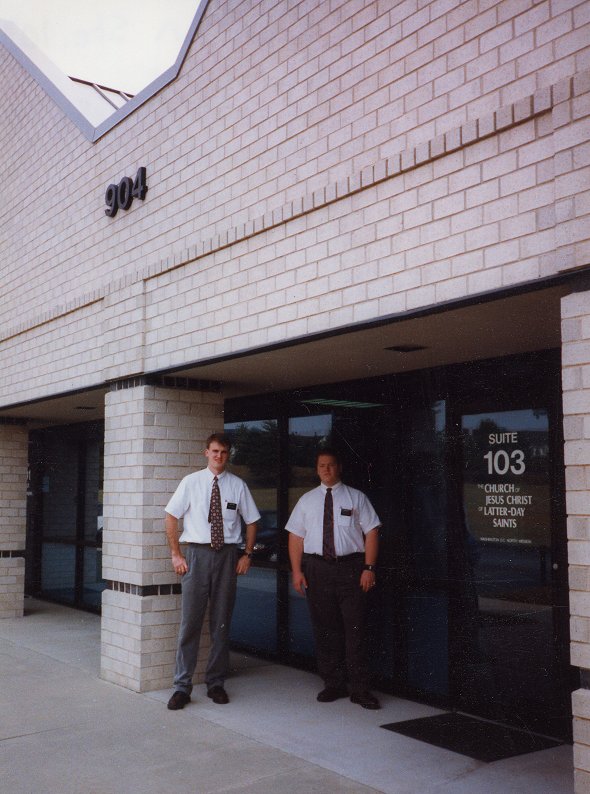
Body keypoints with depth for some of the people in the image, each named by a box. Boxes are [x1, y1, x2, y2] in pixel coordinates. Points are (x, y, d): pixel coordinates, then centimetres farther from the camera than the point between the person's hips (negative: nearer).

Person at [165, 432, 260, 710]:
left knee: (221, 622, 8)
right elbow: (171, 517, 4)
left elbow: (251, 522, 13)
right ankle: (182, 686, 5)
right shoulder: (191, 482, 2)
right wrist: (176, 554, 0)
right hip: (196, 553, -1)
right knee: (190, 620, -4)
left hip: (227, 554, 2)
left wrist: (247, 554, 5)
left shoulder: (238, 485, 5)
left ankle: (216, 683, 20)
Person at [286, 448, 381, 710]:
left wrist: (369, 567, -9)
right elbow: (296, 537, 7)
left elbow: (371, 533, 0)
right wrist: (297, 570, -2)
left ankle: (360, 689, 5)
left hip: (350, 566, -2)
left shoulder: (356, 498, 5)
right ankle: (333, 685, 19)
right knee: (324, 628, 7)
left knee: (354, 628, -3)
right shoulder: (307, 500, 11)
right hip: (317, 567, 2)